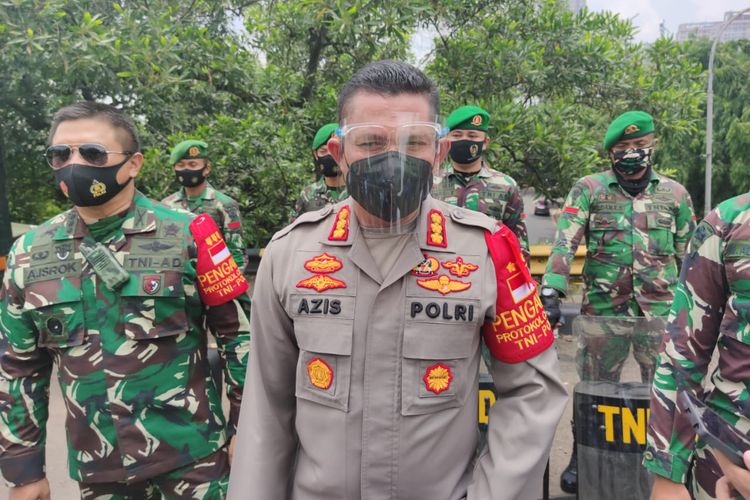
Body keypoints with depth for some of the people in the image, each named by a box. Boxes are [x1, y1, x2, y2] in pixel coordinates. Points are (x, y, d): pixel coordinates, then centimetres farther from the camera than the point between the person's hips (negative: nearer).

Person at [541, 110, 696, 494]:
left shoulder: (675, 193, 8)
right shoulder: (589, 189, 1)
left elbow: (689, 257, 14)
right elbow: (564, 242, -11)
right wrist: (551, 292, -22)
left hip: (660, 310, 1)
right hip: (602, 307, -1)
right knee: (594, 386, 11)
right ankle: (581, 459, 29)